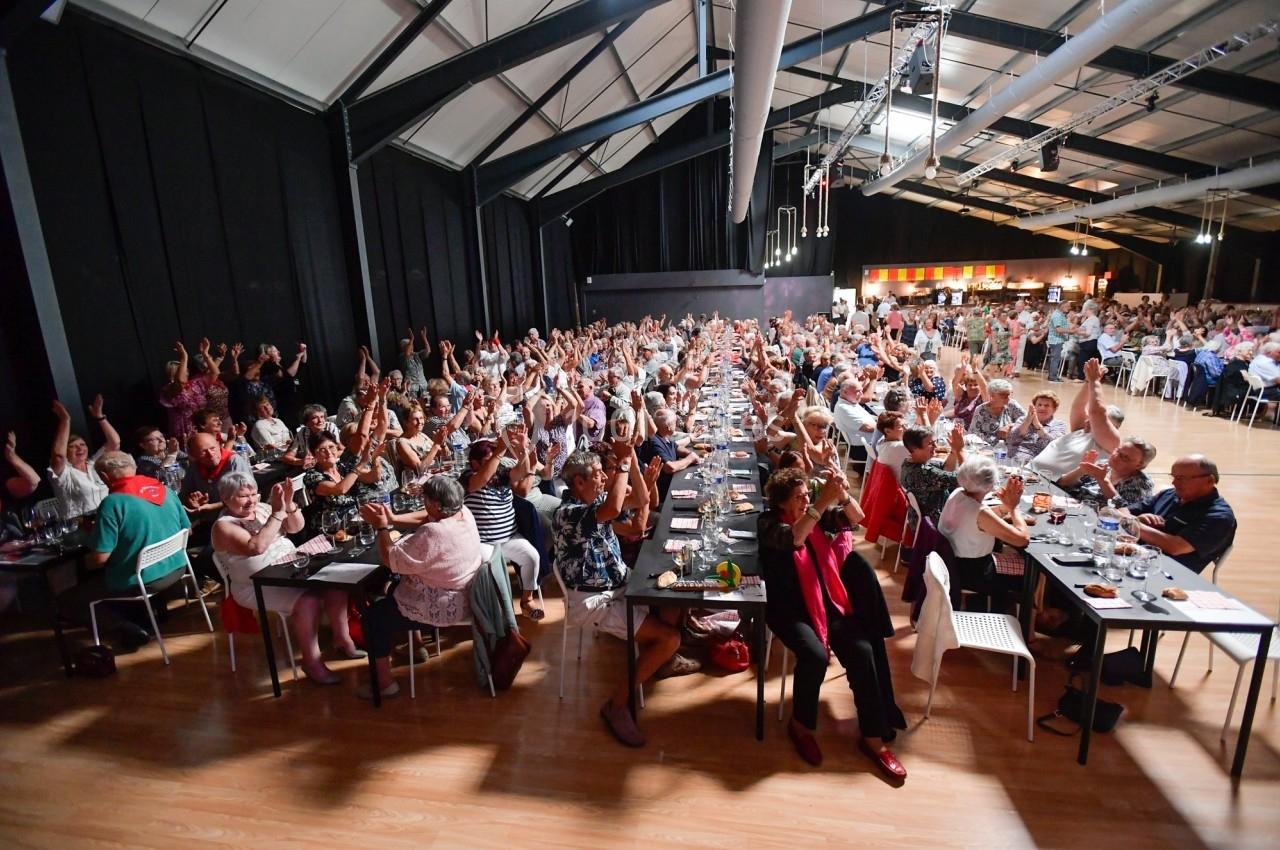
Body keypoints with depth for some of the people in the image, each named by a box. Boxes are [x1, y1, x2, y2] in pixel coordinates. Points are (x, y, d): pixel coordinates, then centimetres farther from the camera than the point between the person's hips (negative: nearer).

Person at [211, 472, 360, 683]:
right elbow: (256, 547, -26)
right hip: (258, 586, -6)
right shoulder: (223, 526, -9)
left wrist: (289, 504, -15)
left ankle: (343, 639, 5)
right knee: (308, 601, -28)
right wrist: (277, 512, -29)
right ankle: (311, 660, -13)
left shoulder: (261, 508, 9)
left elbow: (296, 527, 3)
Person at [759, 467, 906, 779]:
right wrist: (824, 502, -37)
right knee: (815, 655, -29)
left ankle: (873, 737, -2)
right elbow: (793, 539, -31)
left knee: (862, 651, -17)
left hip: (828, 603, 5)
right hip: (790, 609, -5)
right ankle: (800, 725, -2)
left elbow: (855, 518, -5)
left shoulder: (815, 514, 5)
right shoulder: (768, 523, -9)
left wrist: (843, 496, -27)